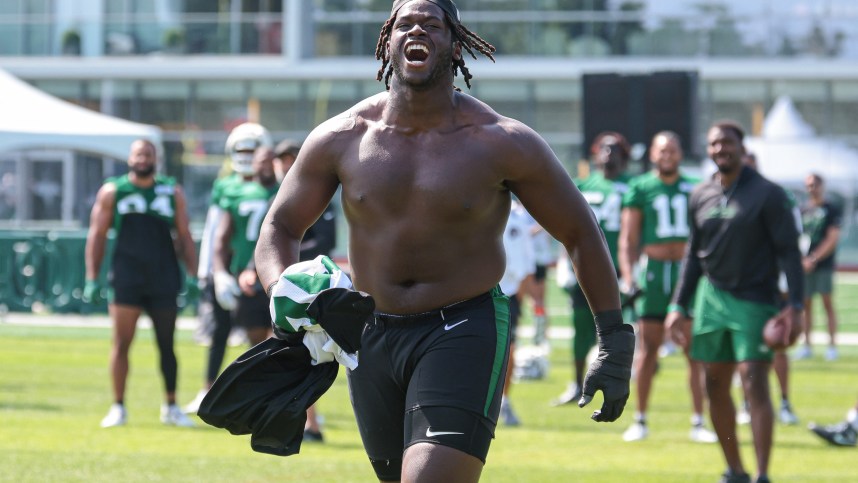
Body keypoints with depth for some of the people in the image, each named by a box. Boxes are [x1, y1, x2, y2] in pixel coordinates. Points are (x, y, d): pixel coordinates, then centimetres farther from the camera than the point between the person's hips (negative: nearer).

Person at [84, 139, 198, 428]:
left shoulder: (172, 193, 8)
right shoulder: (112, 192, 4)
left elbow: (184, 237, 10)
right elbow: (97, 236, 5)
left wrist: (193, 275, 1)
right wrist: (92, 279, -1)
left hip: (164, 279, 1)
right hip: (126, 278, -1)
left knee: (166, 346, 6)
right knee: (121, 344, -4)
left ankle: (171, 408, 16)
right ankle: (118, 408, 3)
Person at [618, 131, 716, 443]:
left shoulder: (695, 189, 10)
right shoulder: (639, 189, 5)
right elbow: (628, 239, 3)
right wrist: (628, 279, -6)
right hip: (653, 268, -1)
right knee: (648, 347, 1)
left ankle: (698, 423, 3)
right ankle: (640, 420, 9)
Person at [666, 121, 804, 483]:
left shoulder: (767, 194, -6)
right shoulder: (700, 197, 9)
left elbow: (788, 250, -7)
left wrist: (795, 304, -16)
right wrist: (678, 306, 12)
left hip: (754, 301, -5)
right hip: (712, 297, 5)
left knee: (755, 384, -14)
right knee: (716, 387, 6)